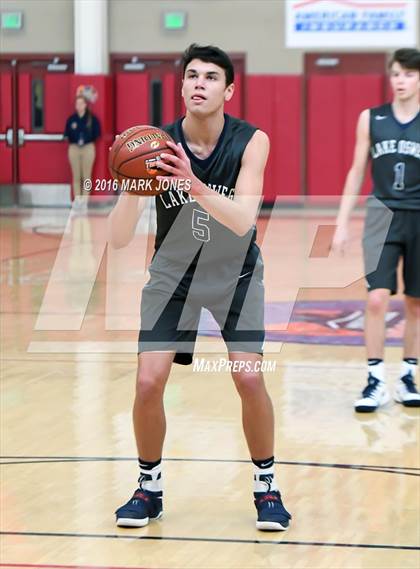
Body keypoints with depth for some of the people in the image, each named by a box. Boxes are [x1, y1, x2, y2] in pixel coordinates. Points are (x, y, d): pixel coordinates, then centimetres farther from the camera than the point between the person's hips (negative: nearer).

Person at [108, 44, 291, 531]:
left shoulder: (251, 142, -20)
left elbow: (243, 221, -35)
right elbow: (118, 239, -24)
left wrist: (195, 185, -50)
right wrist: (132, 189, -44)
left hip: (235, 273, -1)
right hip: (172, 273, 1)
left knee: (249, 377, -15)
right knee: (148, 382, -11)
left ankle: (266, 485, 6)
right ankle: (149, 487, 11)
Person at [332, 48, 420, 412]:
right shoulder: (371, 119, 3)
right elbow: (357, 172, 9)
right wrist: (342, 223, 5)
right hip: (383, 215, 0)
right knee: (377, 298, -12)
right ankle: (376, 381, -4)